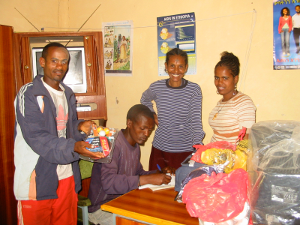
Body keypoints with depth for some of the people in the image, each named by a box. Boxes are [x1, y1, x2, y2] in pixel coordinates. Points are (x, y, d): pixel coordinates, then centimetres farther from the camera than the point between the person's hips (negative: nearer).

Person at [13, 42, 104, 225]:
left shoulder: (68, 94, 12)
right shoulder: (29, 94, -11)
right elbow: (35, 136, -20)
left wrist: (80, 127, -2)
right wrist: (74, 147, -30)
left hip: (66, 176, 7)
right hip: (37, 179, -6)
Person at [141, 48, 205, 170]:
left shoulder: (194, 89, -6)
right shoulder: (156, 87, -2)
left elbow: (196, 121, -10)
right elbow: (145, 100, 21)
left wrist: (197, 143, -23)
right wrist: (152, 115, 6)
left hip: (186, 150, -1)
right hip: (160, 149, 2)